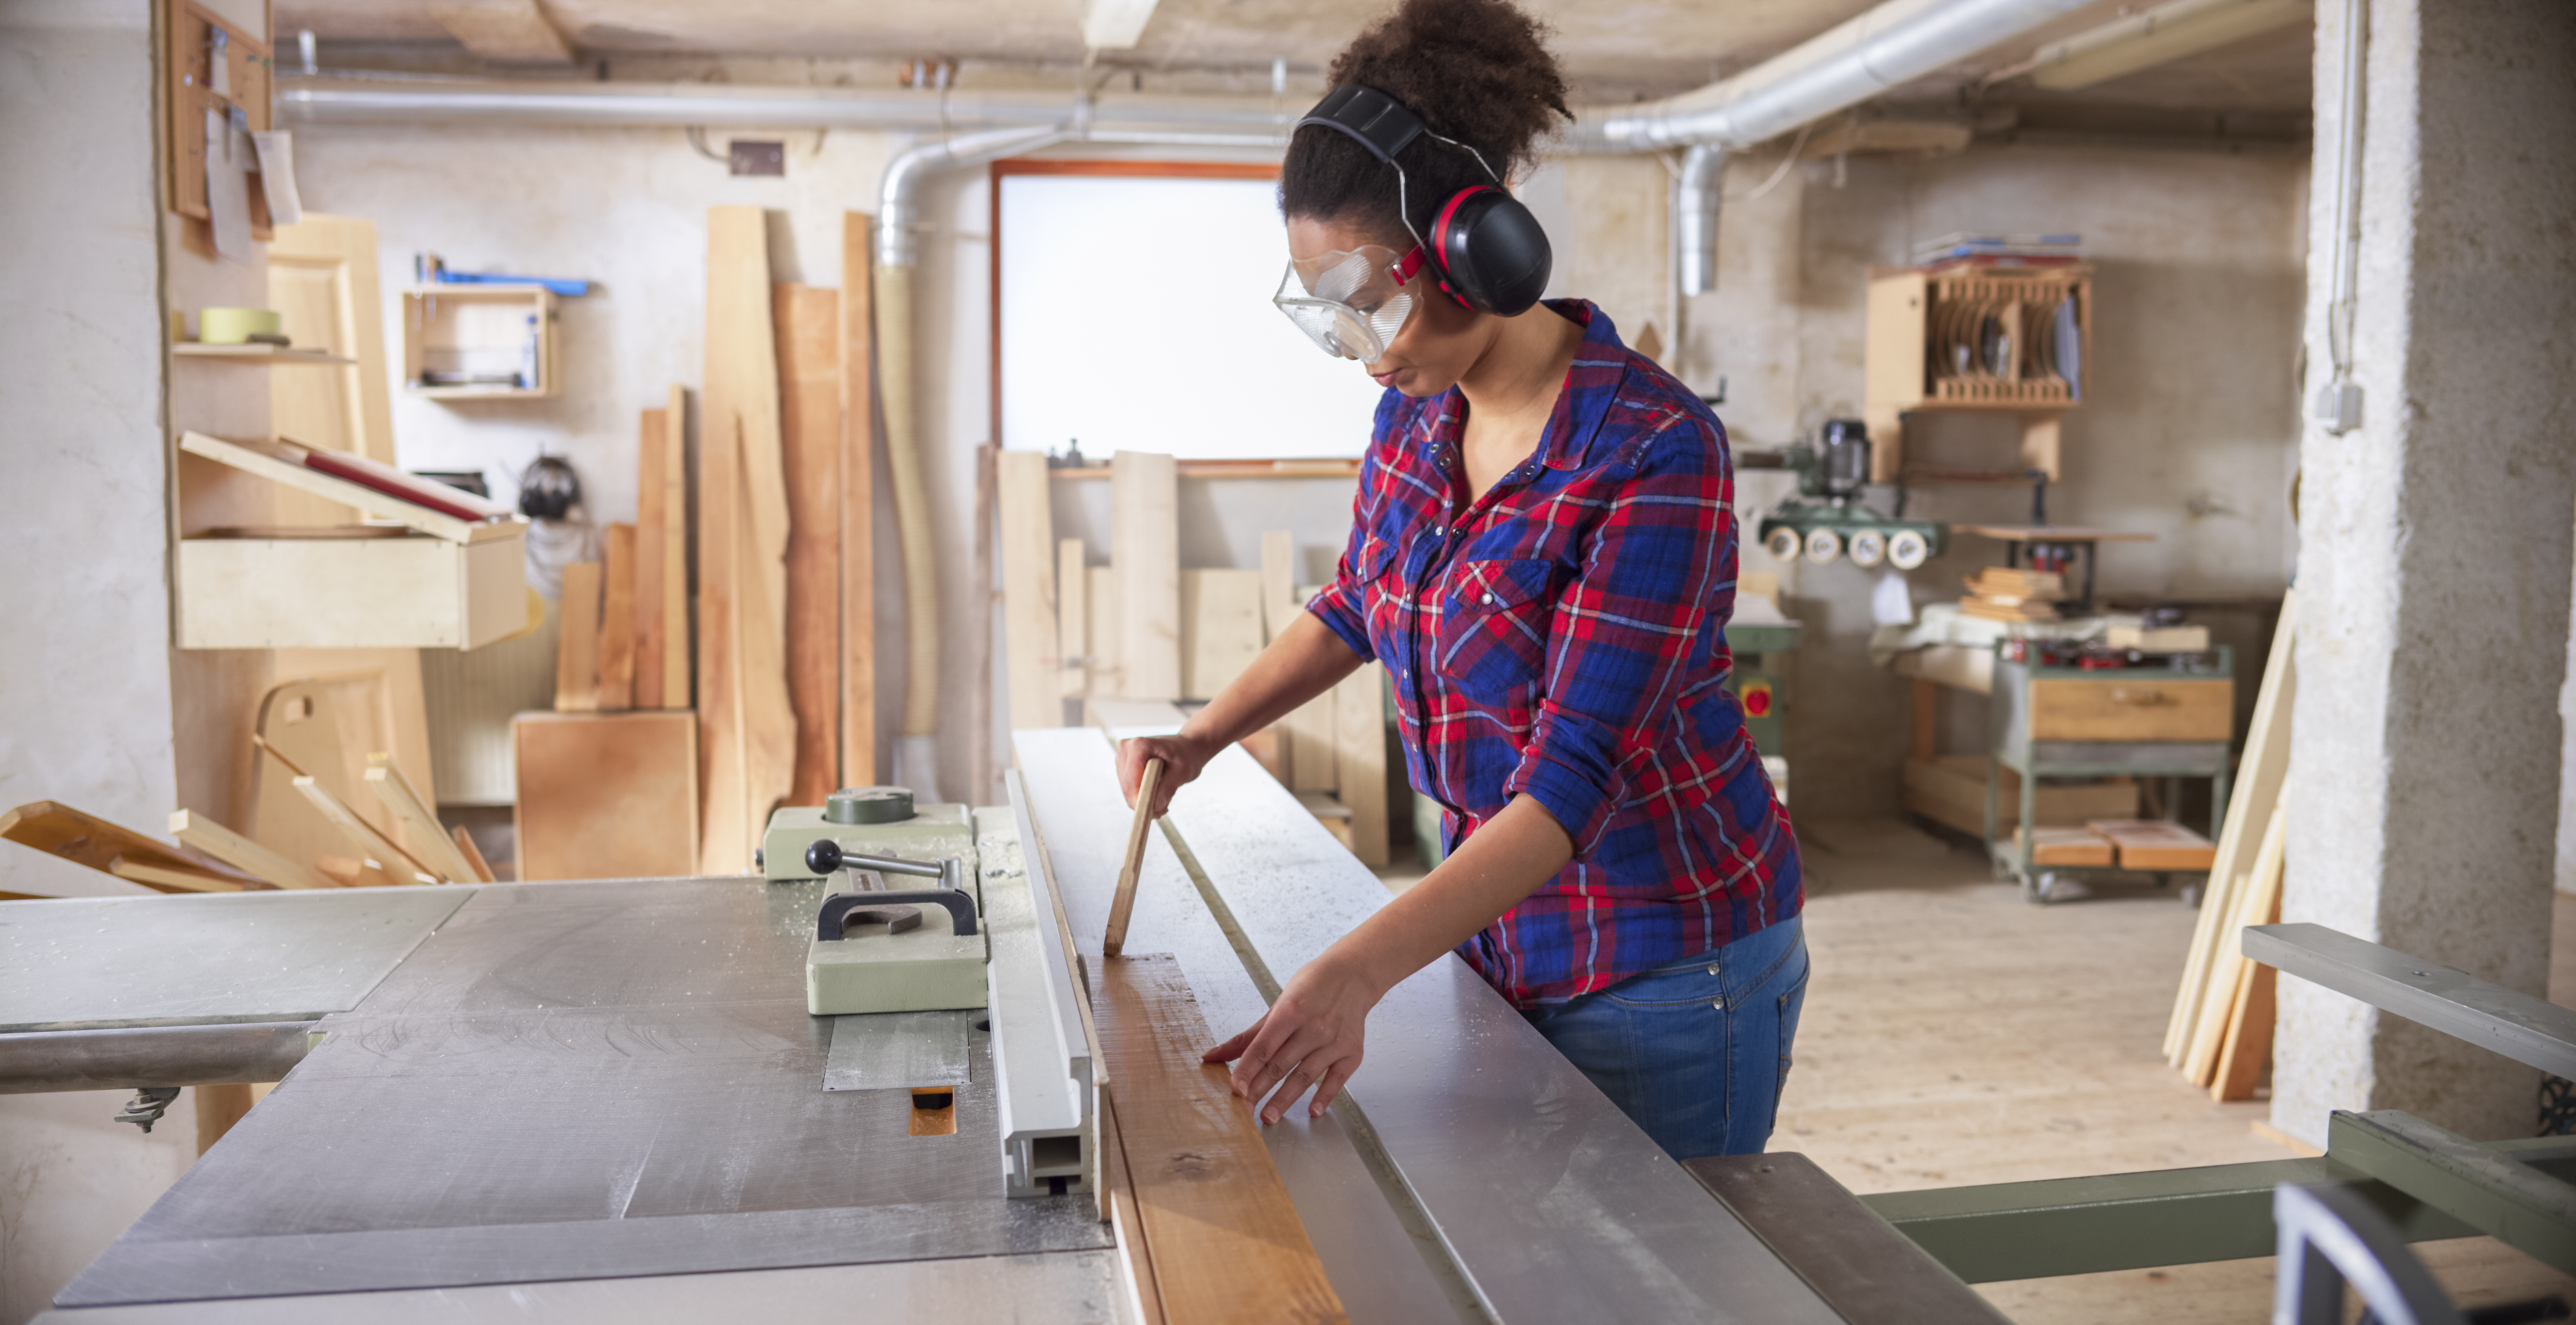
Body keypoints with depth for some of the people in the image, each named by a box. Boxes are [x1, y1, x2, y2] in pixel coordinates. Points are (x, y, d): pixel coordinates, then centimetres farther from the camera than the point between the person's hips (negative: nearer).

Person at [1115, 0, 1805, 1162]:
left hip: (1666, 966, -6)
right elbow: (1356, 605, 18)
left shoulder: (1654, 450, -24)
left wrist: (1356, 974, -38)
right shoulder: (1415, 411, -2)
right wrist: (1203, 738, 7)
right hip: (1499, 927, 7)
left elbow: (1573, 777, -30)